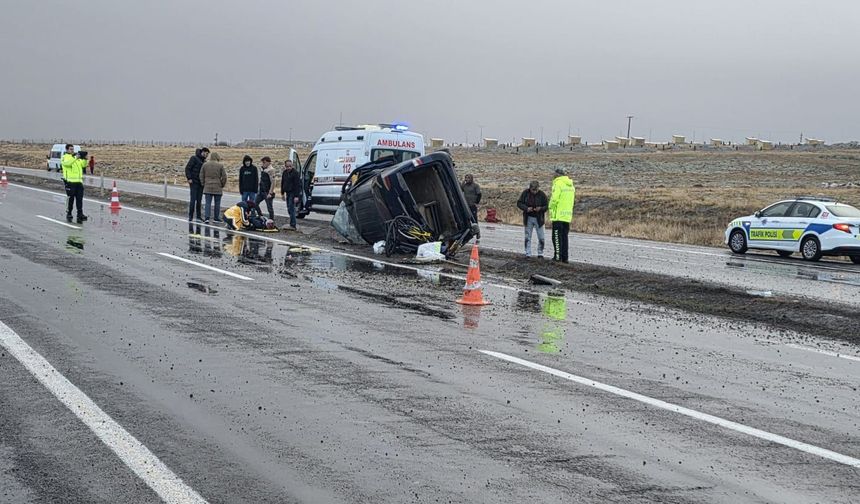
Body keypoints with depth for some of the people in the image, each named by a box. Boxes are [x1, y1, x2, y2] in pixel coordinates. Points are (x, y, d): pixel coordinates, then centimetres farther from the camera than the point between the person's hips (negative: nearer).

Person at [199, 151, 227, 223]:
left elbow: (201, 176, 6)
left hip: (207, 187, 2)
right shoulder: (220, 166, -6)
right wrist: (222, 185, 9)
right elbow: (224, 177, -4)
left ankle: (206, 217, -11)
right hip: (218, 188, -2)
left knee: (208, 203, 1)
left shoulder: (205, 165, 2)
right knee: (217, 203, 8)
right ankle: (216, 218, 13)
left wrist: (203, 184, 15)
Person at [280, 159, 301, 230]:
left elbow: (298, 185, -16)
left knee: (291, 209, -14)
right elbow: (282, 183, 21)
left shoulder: (295, 173, -12)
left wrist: (296, 196, -20)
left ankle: (293, 225, -15)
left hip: (293, 193, -8)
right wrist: (282, 193, 18)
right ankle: (292, 224, 17)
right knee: (289, 209, 10)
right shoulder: (284, 173, 11)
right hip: (287, 193, 8)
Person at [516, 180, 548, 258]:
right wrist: (526, 208, -21)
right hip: (528, 218, 1)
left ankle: (540, 254, 15)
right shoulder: (525, 193, -7)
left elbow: (546, 206, -4)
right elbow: (519, 203, -4)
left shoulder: (542, 194, -9)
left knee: (541, 238, 2)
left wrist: (540, 208, -26)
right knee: (527, 237, 5)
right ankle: (528, 254, 11)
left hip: (538, 219, -1)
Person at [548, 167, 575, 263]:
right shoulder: (570, 185, 13)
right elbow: (571, 200, 13)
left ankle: (558, 256, -5)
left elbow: (554, 199, -17)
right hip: (568, 215, 7)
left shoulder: (558, 183, -12)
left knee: (557, 237, -2)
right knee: (564, 236, 13)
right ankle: (564, 257, 13)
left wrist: (551, 209, -2)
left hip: (558, 215, -7)